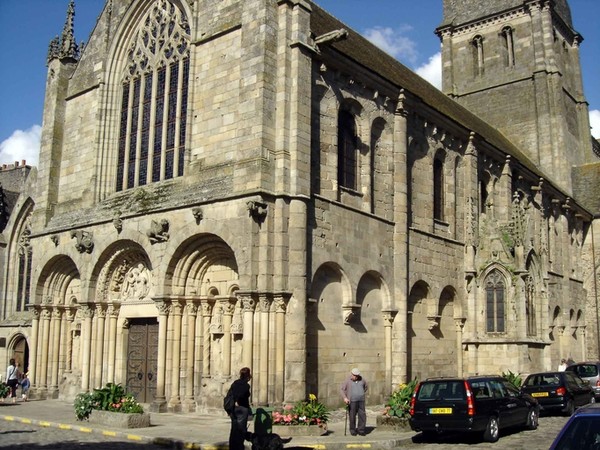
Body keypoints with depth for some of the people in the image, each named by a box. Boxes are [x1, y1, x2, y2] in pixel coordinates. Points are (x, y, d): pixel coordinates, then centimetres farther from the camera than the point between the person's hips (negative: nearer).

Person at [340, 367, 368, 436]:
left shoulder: (362, 380, 10)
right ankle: (353, 430, 16)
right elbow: (343, 390, -3)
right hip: (352, 401, -3)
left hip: (361, 401, 3)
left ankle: (361, 430, 7)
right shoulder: (347, 381, -1)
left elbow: (366, 387, 27)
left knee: (362, 415, -2)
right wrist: (345, 398, -17)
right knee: (352, 416, 0)